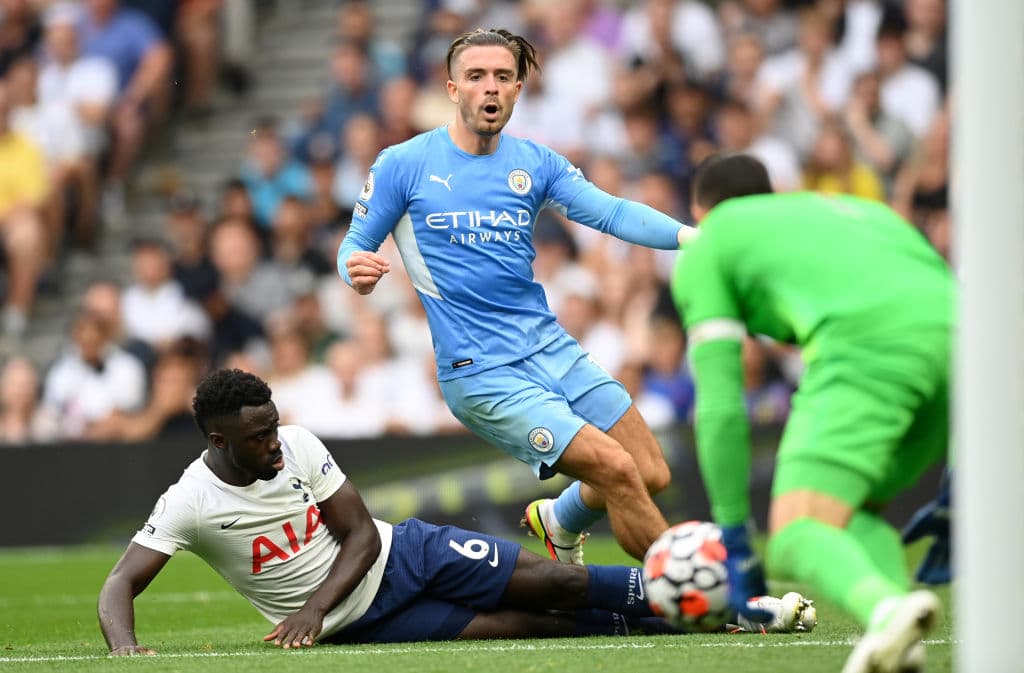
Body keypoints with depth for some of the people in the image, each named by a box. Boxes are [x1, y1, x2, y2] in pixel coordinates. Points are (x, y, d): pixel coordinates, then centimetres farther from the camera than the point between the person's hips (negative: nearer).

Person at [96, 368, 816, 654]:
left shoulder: (298, 446, -11)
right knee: (524, 626, -10)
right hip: (359, 619, -2)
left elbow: (361, 536, -7)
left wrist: (310, 610, -23)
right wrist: (125, 647, -44)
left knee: (558, 584, -6)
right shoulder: (189, 504, -20)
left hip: (402, 555, 2)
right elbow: (120, 585, -21)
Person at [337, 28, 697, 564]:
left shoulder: (535, 163, 8)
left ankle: (561, 521, 34)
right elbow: (354, 245, 3)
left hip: (552, 350, 6)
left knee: (651, 475, 2)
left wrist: (688, 234, -20)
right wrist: (359, 271, -22)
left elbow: (610, 212, -3)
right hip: (480, 373, -6)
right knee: (617, 469, -18)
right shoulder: (403, 166, -3)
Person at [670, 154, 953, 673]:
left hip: (866, 343, -6)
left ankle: (888, 610, -47)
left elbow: (720, 406, 14)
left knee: (796, 537, -13)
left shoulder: (703, 250, 24)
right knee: (854, 513, 22)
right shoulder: (855, 208, 40)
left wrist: (734, 539, 18)